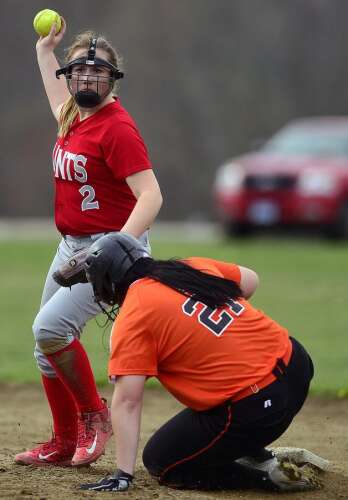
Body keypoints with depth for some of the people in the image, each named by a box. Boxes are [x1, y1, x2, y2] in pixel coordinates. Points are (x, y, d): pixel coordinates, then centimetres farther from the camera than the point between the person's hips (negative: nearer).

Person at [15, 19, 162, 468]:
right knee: (47, 348, 12)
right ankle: (65, 444, 24)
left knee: (50, 327, -24)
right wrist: (45, 48, 39)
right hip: (70, 246, 9)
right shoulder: (72, 117, 7)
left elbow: (151, 196, -26)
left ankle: (94, 415, -6)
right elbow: (58, 98, 36)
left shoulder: (117, 127, -18)